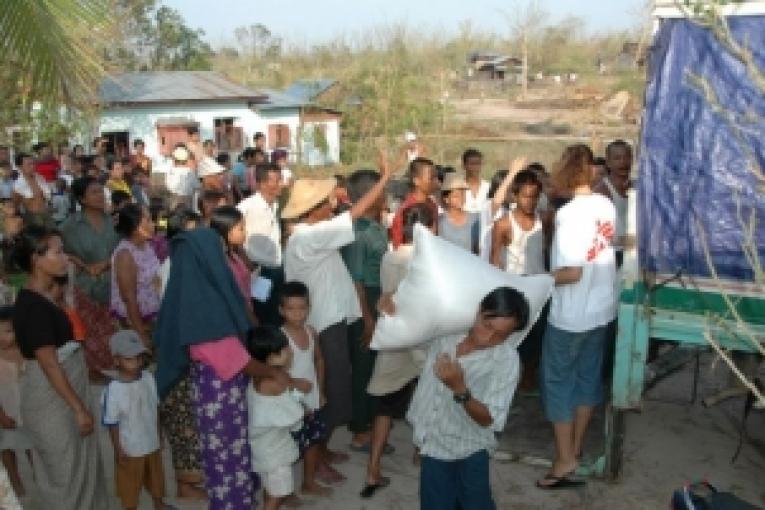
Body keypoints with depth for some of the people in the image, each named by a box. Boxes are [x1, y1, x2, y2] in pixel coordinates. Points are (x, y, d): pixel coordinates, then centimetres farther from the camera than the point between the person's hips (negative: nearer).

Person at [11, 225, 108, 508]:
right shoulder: (35, 307, -22)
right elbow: (49, 365, -22)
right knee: (65, 472, 6)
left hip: (61, 396, 9)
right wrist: (79, 408, -18)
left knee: (80, 466, 20)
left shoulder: (35, 300, 6)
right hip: (53, 400, -9)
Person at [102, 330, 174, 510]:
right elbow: (112, 424, -18)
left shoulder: (149, 378, -11)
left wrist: (158, 436, 10)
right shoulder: (113, 390, -27)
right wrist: (119, 450, -13)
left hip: (152, 444, 6)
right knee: (129, 484, 16)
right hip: (130, 449, -6)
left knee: (155, 476, 28)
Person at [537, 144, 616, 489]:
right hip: (602, 308, 7)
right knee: (589, 377, 17)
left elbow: (571, 272, -26)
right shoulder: (607, 206, 0)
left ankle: (565, 461, 11)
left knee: (558, 381, 7)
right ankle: (576, 449, 31)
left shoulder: (569, 213, -23)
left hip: (571, 313, -7)